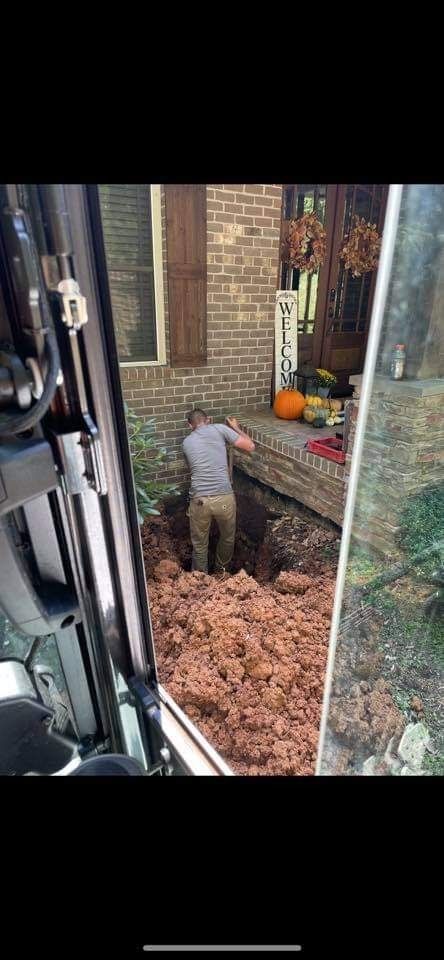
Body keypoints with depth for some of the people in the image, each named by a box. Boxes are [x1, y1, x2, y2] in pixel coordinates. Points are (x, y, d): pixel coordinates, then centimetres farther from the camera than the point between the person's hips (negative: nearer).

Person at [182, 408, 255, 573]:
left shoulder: (186, 442, 13)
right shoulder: (219, 428, 5)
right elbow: (250, 446, 4)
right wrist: (236, 428, 22)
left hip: (199, 500, 1)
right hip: (224, 497, -1)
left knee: (199, 544, 22)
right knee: (228, 538, 27)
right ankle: (220, 569, 47)